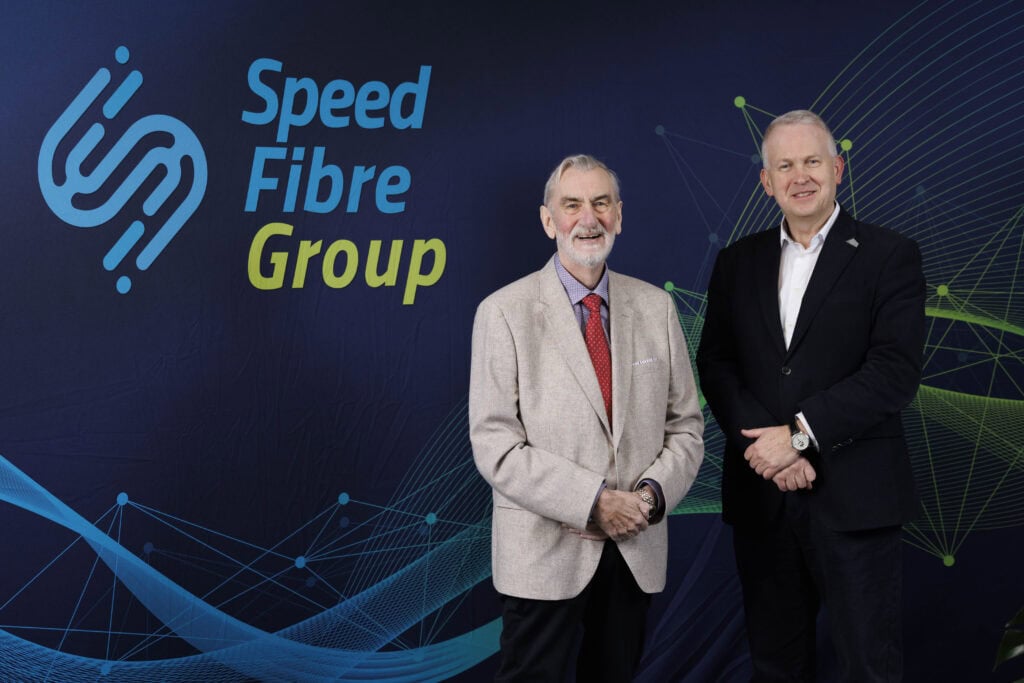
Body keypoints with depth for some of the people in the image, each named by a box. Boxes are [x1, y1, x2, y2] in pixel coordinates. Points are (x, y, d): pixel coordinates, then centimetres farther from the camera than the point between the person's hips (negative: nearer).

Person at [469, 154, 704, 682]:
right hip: (545, 554, -4)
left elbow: (685, 425, 8)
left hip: (637, 552, 4)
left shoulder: (655, 307, 7)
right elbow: (494, 444, -12)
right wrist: (593, 503, -18)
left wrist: (652, 494, -11)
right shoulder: (505, 313, -6)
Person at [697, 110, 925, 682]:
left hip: (854, 500, -3)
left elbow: (895, 371, -12)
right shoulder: (738, 263, 11)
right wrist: (764, 444, -12)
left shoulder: (889, 255, -2)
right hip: (760, 496, 4)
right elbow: (716, 363, 4)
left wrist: (800, 434, -16)